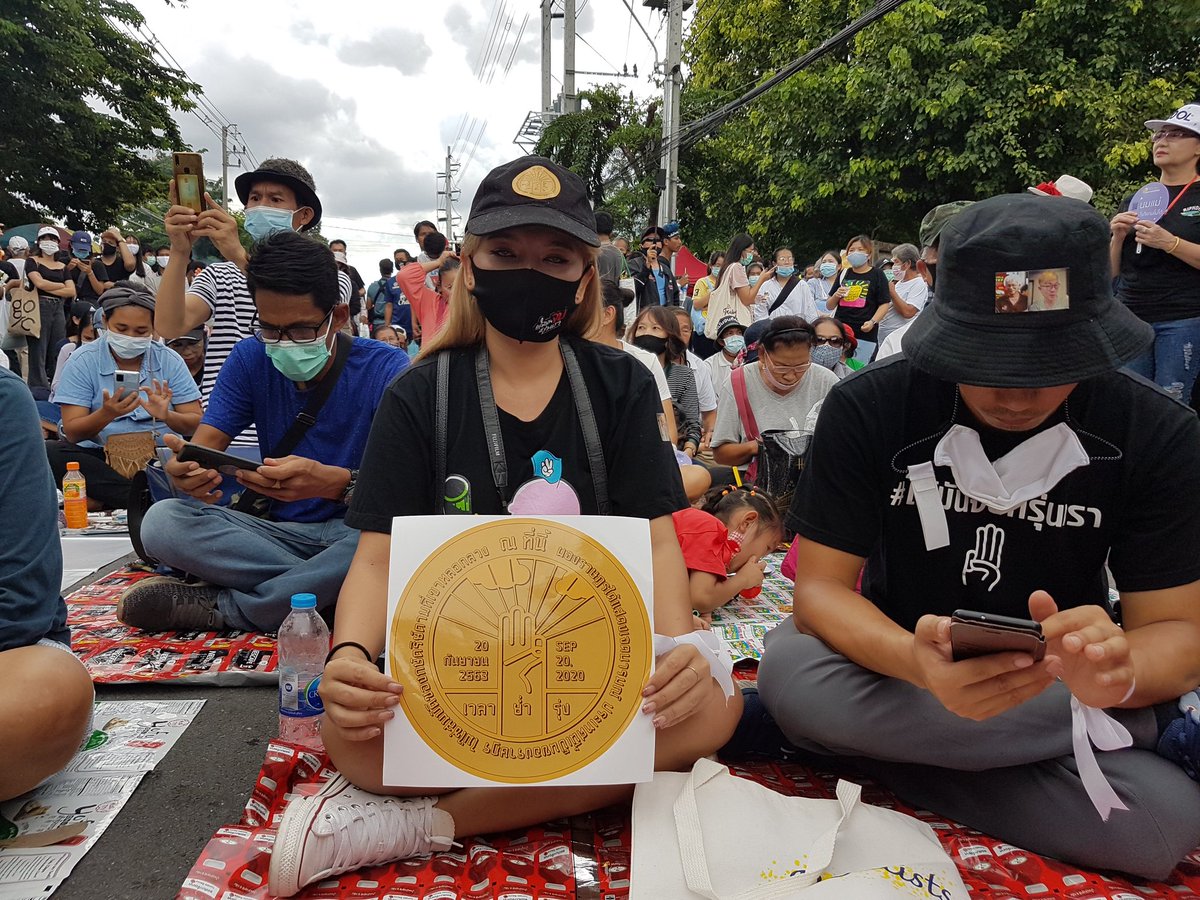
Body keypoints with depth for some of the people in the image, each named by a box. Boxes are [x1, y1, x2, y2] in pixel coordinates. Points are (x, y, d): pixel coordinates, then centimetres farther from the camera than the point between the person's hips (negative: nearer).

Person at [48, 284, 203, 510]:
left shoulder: (169, 360, 4)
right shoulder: (83, 361, 2)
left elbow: (196, 424, -1)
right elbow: (72, 433, -5)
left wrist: (167, 416, -23)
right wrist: (106, 414, -25)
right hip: (100, 457, 0)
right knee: (49, 453, -29)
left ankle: (100, 499, -24)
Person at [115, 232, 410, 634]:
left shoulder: (387, 370, -10)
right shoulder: (250, 359, 4)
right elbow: (205, 443, -3)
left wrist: (336, 483, -39)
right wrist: (189, 469, -28)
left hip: (360, 530, -3)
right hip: (281, 530, 4)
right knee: (162, 521, -20)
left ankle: (221, 606, -24)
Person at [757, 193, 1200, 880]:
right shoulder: (868, 409, -15)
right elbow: (820, 586, -16)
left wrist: (1118, 666, -36)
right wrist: (916, 662, -39)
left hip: (1060, 684, -1)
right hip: (895, 664, 2)